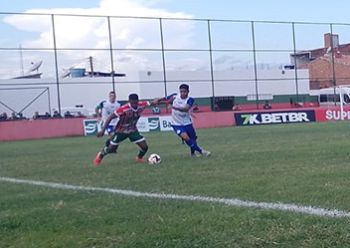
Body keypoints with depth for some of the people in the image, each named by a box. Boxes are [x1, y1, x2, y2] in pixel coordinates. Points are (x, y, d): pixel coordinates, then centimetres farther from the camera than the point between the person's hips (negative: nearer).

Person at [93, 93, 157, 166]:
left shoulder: (141, 105, -19)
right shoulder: (123, 109, -32)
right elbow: (110, 117, -27)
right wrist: (103, 130, -31)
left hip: (133, 130, 4)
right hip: (121, 131, -4)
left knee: (144, 147, -7)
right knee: (110, 149, 0)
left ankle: (139, 158, 27)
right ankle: (100, 155, 35)